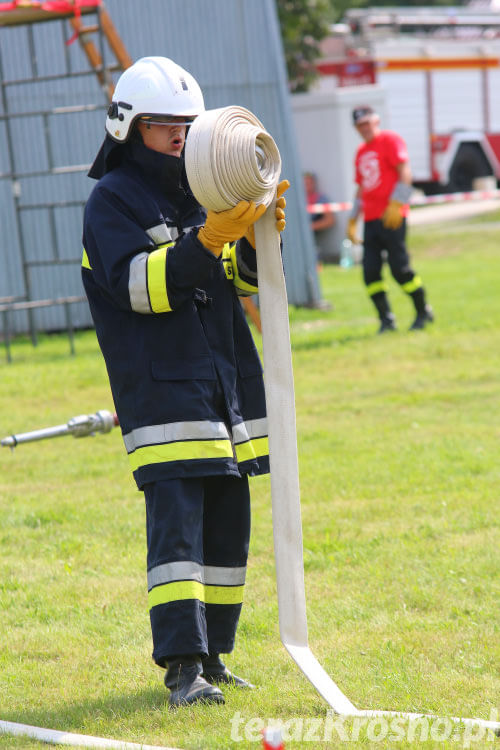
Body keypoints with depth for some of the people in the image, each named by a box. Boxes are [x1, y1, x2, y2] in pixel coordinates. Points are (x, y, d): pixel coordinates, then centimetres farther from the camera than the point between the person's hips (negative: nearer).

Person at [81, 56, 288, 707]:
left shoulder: (201, 191, 17)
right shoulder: (112, 200, -3)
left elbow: (244, 281, 15)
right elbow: (140, 284, -17)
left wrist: (258, 239, -6)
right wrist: (210, 238, -26)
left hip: (227, 382, 7)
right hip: (161, 389, -7)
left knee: (229, 525, 8)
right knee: (176, 523, -14)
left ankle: (213, 653, 17)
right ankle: (183, 666, -15)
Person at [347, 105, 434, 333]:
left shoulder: (390, 140, -2)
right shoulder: (361, 152, 21)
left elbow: (405, 173, -11)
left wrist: (396, 205, -20)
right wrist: (353, 220, 20)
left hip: (392, 217, -7)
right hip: (371, 220, 7)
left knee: (399, 268, -9)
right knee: (370, 271, -3)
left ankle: (423, 311, 7)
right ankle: (386, 319, 2)